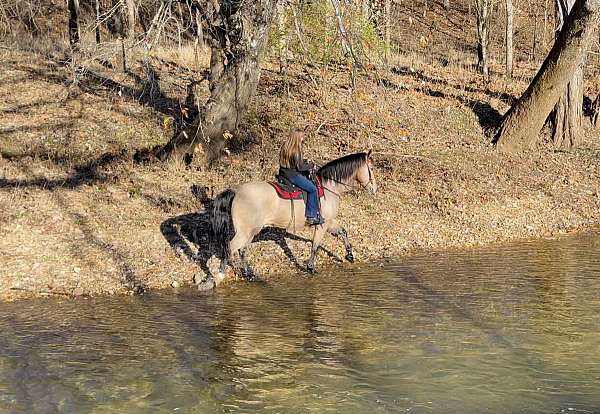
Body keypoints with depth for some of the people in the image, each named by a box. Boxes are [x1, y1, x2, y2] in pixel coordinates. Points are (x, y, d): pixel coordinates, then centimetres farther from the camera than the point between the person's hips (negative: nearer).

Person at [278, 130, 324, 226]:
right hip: (293, 175, -10)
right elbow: (300, 167, -17)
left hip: (284, 174, 10)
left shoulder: (285, 148, 8)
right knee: (312, 189, -8)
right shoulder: (295, 152, -19)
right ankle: (311, 216, -9)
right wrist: (310, 165, 0)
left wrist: (305, 161, 12)